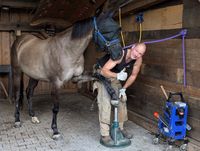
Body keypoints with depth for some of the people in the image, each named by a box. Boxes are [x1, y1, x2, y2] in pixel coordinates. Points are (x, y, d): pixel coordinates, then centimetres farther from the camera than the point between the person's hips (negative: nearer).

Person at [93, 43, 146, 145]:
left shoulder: (138, 60, -17)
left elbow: (133, 76, -4)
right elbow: (104, 71, -39)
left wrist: (123, 88, -9)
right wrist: (117, 75, -54)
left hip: (114, 76, 7)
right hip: (102, 73, -7)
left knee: (122, 99, 8)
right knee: (105, 103, -17)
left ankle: (120, 128, 25)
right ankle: (104, 135, -12)